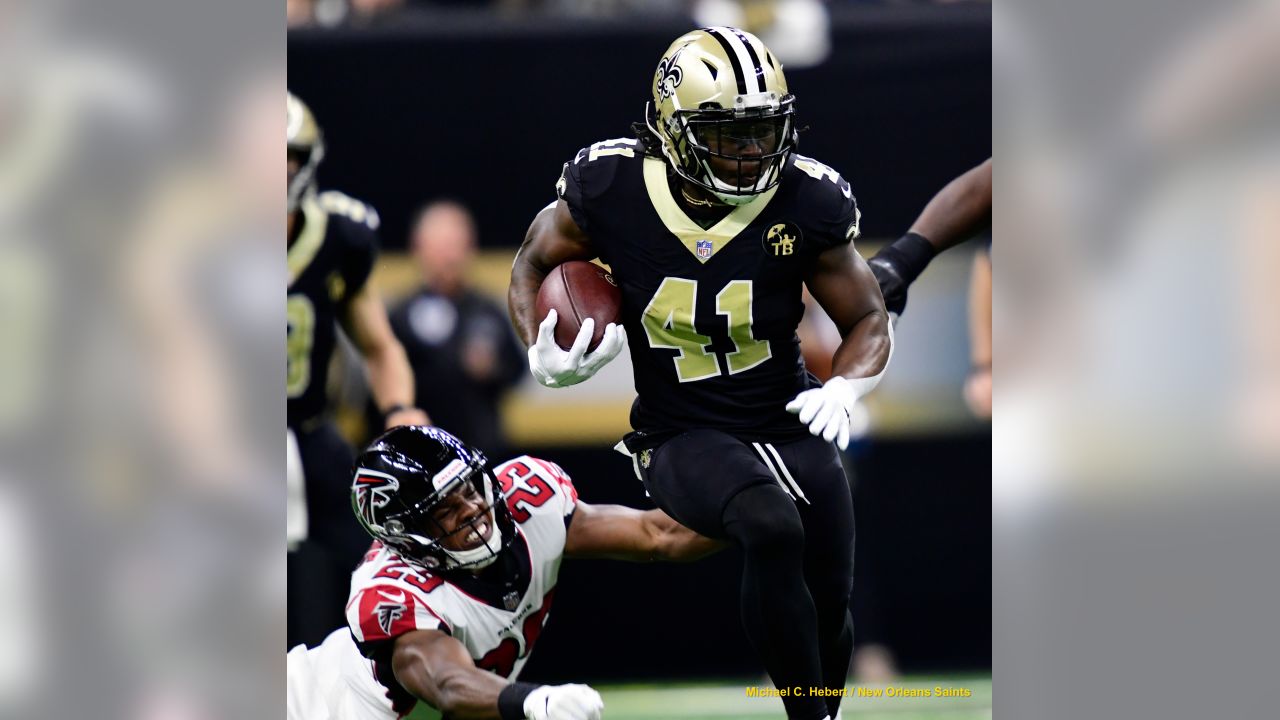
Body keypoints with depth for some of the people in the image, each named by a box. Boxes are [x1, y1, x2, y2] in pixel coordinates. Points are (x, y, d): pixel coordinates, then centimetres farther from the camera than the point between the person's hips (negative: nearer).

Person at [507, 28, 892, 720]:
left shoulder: (807, 203, -10)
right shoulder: (611, 191, -12)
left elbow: (867, 320, 4)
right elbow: (533, 264, 8)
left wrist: (843, 389, -17)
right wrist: (545, 358, -10)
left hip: (788, 424, 3)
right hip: (683, 436, -3)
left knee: (829, 613, 0)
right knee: (773, 528, -33)